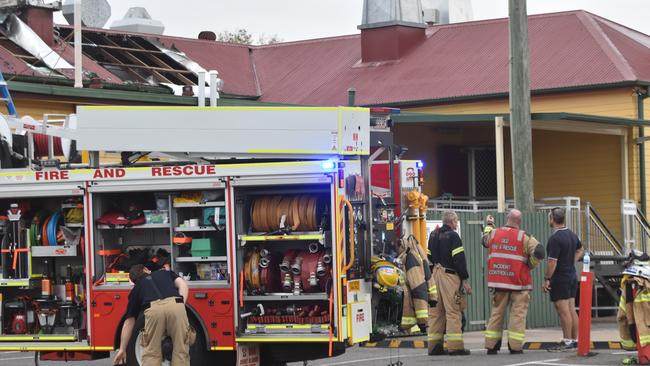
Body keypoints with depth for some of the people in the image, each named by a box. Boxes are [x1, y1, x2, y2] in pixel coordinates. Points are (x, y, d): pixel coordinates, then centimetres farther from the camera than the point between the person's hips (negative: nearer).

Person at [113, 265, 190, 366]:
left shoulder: (136, 289, 35)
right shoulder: (165, 273, 38)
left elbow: (129, 322, 36)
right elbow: (183, 285, 17)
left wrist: (122, 349, 40)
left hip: (154, 309, 0)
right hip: (176, 305, 0)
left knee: (151, 353, 13)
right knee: (181, 351, 10)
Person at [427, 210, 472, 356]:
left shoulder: (433, 235, 14)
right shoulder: (453, 236, -9)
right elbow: (459, 259, -14)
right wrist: (465, 280, -12)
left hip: (434, 276, 8)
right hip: (449, 276, -8)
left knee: (435, 311, 10)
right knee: (453, 311, -7)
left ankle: (434, 346, 11)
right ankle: (455, 346, -9)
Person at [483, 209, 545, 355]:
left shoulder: (493, 234, 6)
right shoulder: (524, 237, -7)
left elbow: (485, 240, 29)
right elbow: (539, 252, -17)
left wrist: (488, 225, 44)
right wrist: (530, 265, -1)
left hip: (498, 281, 4)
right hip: (518, 282, -4)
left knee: (497, 312, 11)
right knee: (518, 313, 1)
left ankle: (491, 345, 11)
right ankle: (515, 346, -2)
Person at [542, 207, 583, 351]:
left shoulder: (555, 238, -19)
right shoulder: (572, 235, 9)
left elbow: (552, 261, -22)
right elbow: (580, 250, 27)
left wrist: (547, 279, -15)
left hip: (560, 278, -9)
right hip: (572, 277, 9)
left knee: (564, 311, -5)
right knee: (571, 310, 12)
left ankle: (567, 342, -4)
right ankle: (575, 340, 15)